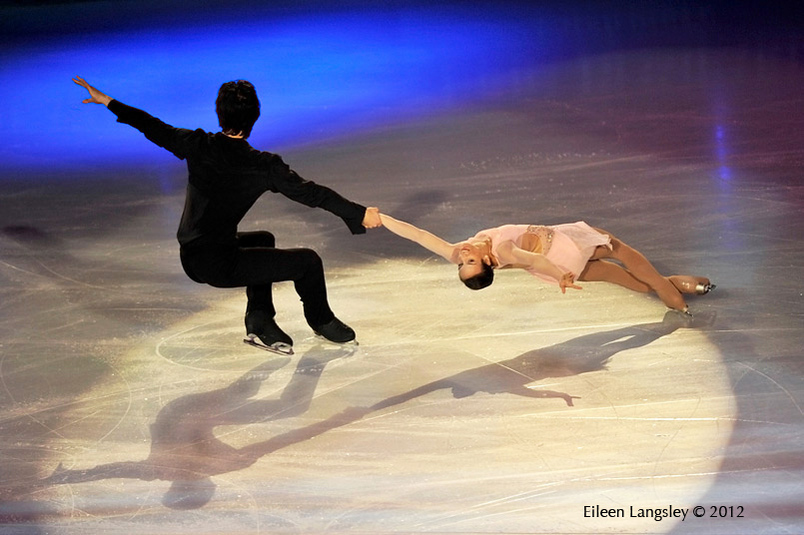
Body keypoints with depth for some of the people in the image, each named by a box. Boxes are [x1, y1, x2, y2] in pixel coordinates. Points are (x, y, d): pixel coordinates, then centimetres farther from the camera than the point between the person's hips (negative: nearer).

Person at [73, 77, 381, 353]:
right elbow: (310, 193, -11)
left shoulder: (197, 145, -3)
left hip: (190, 256, 7)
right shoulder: (263, 166, -15)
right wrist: (360, 214, -2)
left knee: (263, 240, 32)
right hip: (219, 265, -7)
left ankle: (260, 322, 30)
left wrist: (106, 101, 25)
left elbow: (154, 129, 10)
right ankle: (321, 321, 30)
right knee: (308, 262, 3)